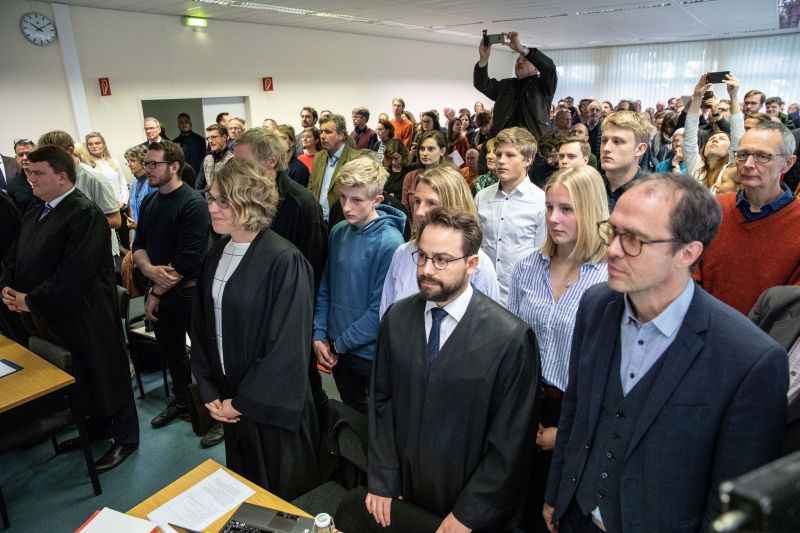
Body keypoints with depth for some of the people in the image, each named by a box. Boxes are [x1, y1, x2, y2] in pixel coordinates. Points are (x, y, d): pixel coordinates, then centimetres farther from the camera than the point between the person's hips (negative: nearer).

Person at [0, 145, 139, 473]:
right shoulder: (35, 214, 12)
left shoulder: (85, 215, -19)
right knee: (79, 377, 20)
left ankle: (125, 439, 21)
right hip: (52, 319, 8)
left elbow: (73, 273, -25)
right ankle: (97, 426, 40)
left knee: (103, 375, 5)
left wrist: (31, 300, -17)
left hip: (84, 318, -8)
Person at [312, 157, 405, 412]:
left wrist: (340, 344, -13)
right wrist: (319, 335, -2)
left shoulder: (390, 243, -21)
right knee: (351, 412, 26)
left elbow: (381, 309, -19)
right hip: (336, 350, 6)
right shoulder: (338, 232, -2)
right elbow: (326, 288, 5)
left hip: (370, 352, -5)